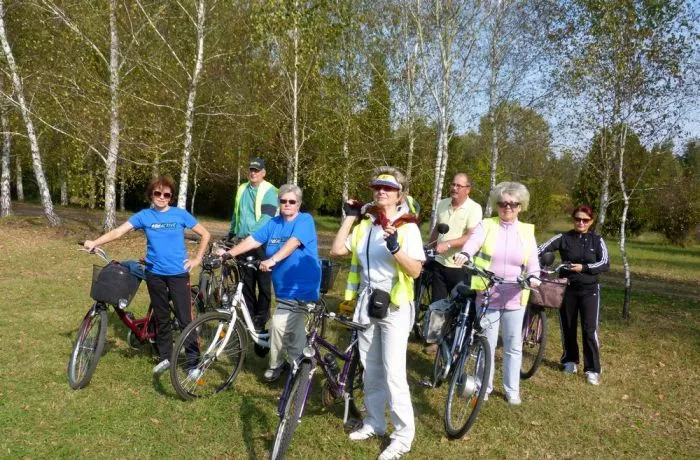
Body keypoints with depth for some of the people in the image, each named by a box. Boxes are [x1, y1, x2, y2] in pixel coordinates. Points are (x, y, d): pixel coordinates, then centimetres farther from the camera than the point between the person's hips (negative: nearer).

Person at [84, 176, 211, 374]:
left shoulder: (180, 214, -3)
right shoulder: (144, 216, 1)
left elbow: (205, 234, 3)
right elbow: (118, 231, -7)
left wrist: (197, 259, -2)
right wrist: (94, 242, -21)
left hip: (178, 273, -2)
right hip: (155, 274, 3)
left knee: (185, 319, -3)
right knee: (162, 318, 13)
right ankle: (166, 357, 26)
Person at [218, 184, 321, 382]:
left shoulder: (305, 220, -9)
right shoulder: (274, 223, 12)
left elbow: (293, 243, -25)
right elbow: (253, 240, 6)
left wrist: (272, 260, -38)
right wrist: (228, 253, -5)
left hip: (301, 287, -6)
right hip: (285, 288, 7)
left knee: (279, 325, -9)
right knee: (294, 330, 15)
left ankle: (276, 364, 11)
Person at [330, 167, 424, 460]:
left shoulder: (407, 227, -9)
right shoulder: (365, 225, 7)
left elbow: (415, 271, -16)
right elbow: (337, 250, -1)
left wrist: (395, 248, -31)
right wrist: (349, 217, 2)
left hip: (394, 306, -6)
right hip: (365, 302, 6)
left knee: (393, 374, -4)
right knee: (371, 370, 15)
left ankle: (403, 435, 11)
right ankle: (374, 423, 32)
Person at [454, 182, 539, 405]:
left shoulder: (527, 231, 6)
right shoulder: (486, 225, 0)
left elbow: (533, 263, -1)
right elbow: (472, 242, -20)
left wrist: (532, 277, -23)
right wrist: (464, 254, -43)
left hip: (514, 297, 2)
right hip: (487, 295, -1)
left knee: (513, 346, 11)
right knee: (487, 344, 8)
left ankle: (512, 390, 26)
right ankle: (484, 386, 25)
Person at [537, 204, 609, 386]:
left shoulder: (597, 240, 2)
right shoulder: (563, 238, 0)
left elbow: (605, 264, -5)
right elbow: (542, 249, -12)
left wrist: (583, 267, -18)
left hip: (589, 290, -1)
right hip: (567, 288, 1)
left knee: (590, 329, -5)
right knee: (567, 327, 11)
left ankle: (592, 369, 3)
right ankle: (569, 360, 30)